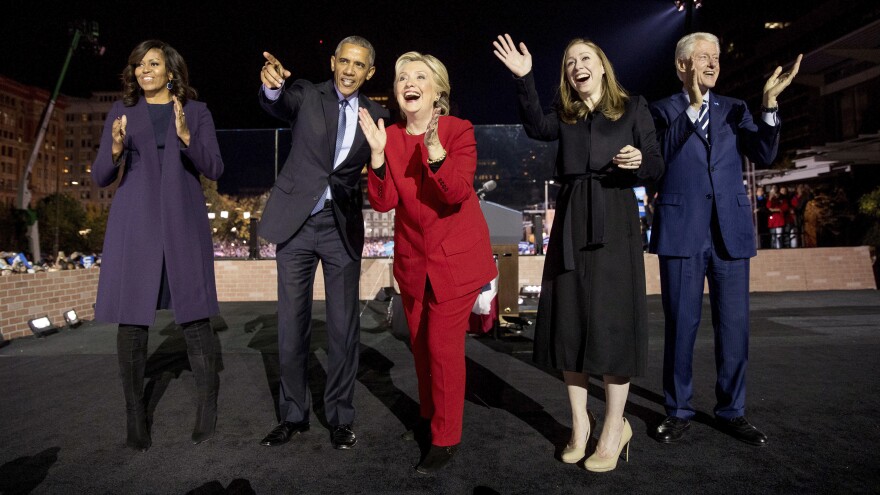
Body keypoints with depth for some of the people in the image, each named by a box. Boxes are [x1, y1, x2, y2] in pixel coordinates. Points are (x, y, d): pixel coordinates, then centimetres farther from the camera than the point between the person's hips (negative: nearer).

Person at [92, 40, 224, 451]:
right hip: (135, 224, 2)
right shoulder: (121, 113, 14)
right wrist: (116, 149, -11)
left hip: (183, 222, -1)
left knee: (194, 314, -4)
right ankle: (135, 416, 8)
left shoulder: (196, 112, 11)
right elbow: (100, 177, 9)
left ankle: (208, 409, 6)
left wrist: (186, 136, -15)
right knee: (131, 318, -1)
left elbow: (214, 169, 0)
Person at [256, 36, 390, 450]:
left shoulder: (375, 115, 7)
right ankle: (293, 414, 22)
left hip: (343, 226, 1)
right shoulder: (307, 95, 1)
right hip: (297, 221, -1)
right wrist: (272, 86, -43)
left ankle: (341, 416, 20)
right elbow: (279, 106, -21)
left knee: (344, 326, 4)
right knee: (291, 323, 6)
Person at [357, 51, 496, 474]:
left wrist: (435, 149, -36)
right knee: (420, 344, 16)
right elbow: (383, 202, -9)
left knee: (443, 346, -5)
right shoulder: (390, 137, 1)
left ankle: (446, 439, 12)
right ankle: (429, 415, 39)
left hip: (456, 257, -4)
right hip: (413, 259, 4)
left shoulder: (459, 131, -8)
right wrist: (378, 153, -23)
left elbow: (458, 193, -23)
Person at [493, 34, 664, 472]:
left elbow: (656, 166, 5)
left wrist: (639, 160, -17)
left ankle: (614, 427, 9)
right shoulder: (565, 117, 15)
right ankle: (579, 423, 16)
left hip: (614, 220, -3)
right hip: (571, 220, 3)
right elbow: (536, 128, -8)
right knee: (569, 318, 3)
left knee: (610, 318, -6)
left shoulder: (633, 108, 9)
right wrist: (524, 78, -17)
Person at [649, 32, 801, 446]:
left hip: (730, 231, 3)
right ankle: (678, 411, 17)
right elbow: (659, 156, -10)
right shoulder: (662, 110, 7)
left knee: (734, 326, 6)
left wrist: (769, 105, -7)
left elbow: (764, 156, 4)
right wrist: (692, 106, -12)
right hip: (681, 231, -3)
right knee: (681, 325, 3)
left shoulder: (734, 109, 15)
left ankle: (731, 411, 21)